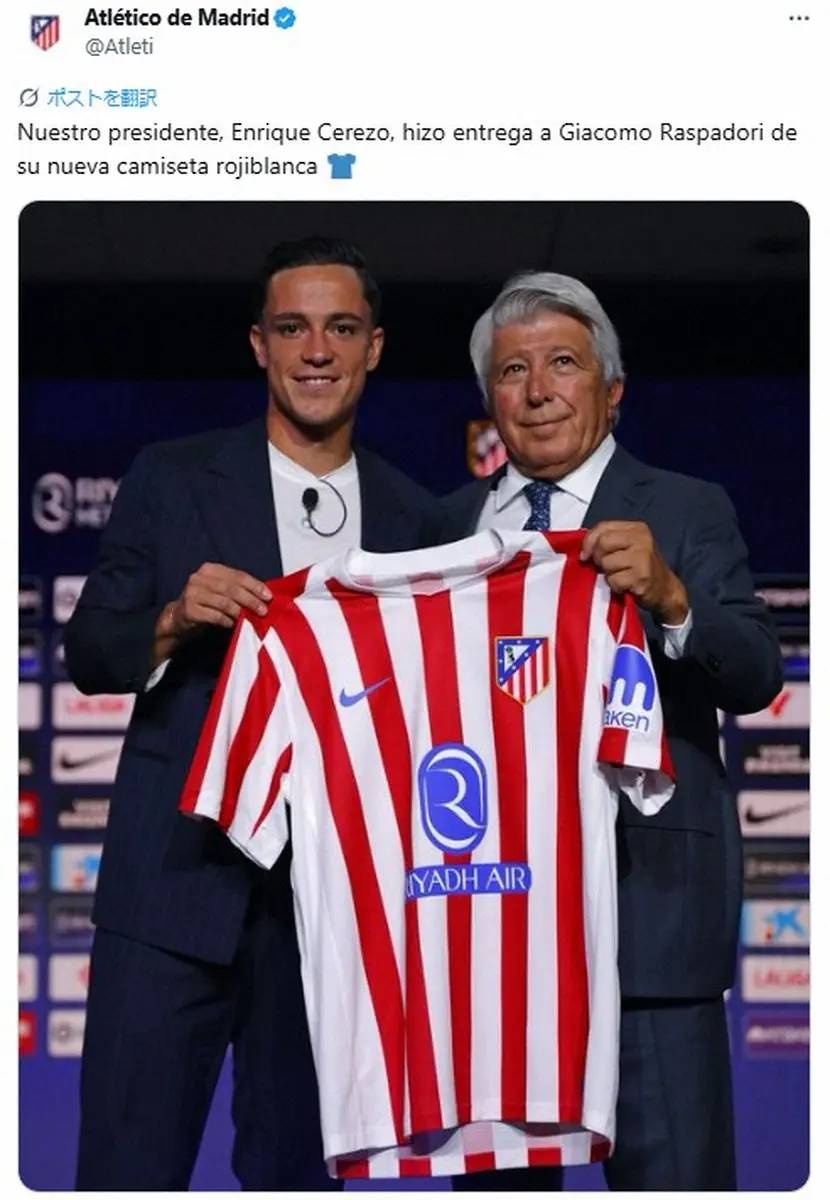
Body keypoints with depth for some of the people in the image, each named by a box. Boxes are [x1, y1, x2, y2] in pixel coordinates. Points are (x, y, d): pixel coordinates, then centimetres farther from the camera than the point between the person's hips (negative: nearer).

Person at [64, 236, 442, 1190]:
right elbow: (88, 654, 2)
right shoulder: (172, 480, 2)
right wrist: (175, 619, -17)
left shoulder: (410, 519, 9)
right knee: (130, 1165, -4)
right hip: (178, 883, -2)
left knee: (294, 1169, 10)